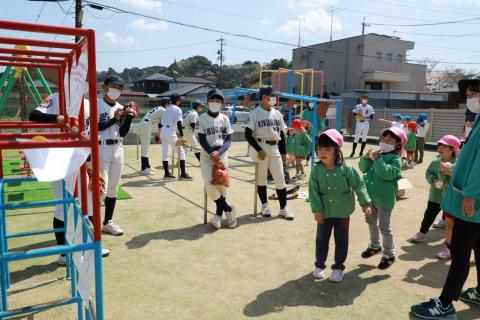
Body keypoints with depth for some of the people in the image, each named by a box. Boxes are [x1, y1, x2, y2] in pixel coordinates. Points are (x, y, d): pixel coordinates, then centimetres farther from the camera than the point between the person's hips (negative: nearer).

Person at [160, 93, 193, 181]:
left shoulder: (167, 109, 20)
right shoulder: (177, 109, -2)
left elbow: (162, 122, 17)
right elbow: (178, 123, -13)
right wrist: (181, 136, -16)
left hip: (163, 131, 8)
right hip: (171, 132, -8)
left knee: (165, 153, 10)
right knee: (181, 151, -1)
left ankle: (167, 173, 17)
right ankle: (183, 174, -2)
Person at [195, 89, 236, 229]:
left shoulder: (225, 119, 5)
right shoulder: (202, 119, -1)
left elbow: (228, 139, 0)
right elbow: (202, 140, -7)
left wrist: (219, 152, -17)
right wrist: (212, 155, -18)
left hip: (222, 154, 2)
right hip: (207, 155, -2)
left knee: (222, 184, 2)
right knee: (210, 185, -13)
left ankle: (219, 214, 14)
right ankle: (228, 209, 3)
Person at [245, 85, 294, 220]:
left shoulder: (277, 114, 11)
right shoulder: (255, 113, -5)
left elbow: (281, 134, 15)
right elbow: (248, 134, -9)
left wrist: (283, 152, 11)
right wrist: (259, 150, -16)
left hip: (275, 149, 4)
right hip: (260, 149, -4)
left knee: (280, 178, 1)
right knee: (261, 177, 6)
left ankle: (283, 208, 10)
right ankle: (265, 205, 21)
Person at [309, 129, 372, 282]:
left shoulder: (346, 169, -14)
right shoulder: (316, 170, -13)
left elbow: (359, 186, -7)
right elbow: (313, 191, -11)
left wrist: (365, 203, -10)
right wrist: (316, 210, -14)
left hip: (343, 213, 0)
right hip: (324, 213, 1)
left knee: (341, 241, 12)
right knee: (321, 240, 14)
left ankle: (338, 267, 29)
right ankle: (319, 265, 33)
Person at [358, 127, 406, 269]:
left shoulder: (396, 159, -13)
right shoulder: (378, 154, 6)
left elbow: (388, 174, -29)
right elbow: (363, 168, 5)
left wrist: (377, 160, -32)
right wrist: (366, 158, -12)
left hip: (383, 198, -7)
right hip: (370, 195, 7)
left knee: (384, 227, 2)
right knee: (371, 221, 22)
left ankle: (389, 254, 18)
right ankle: (375, 245, 42)